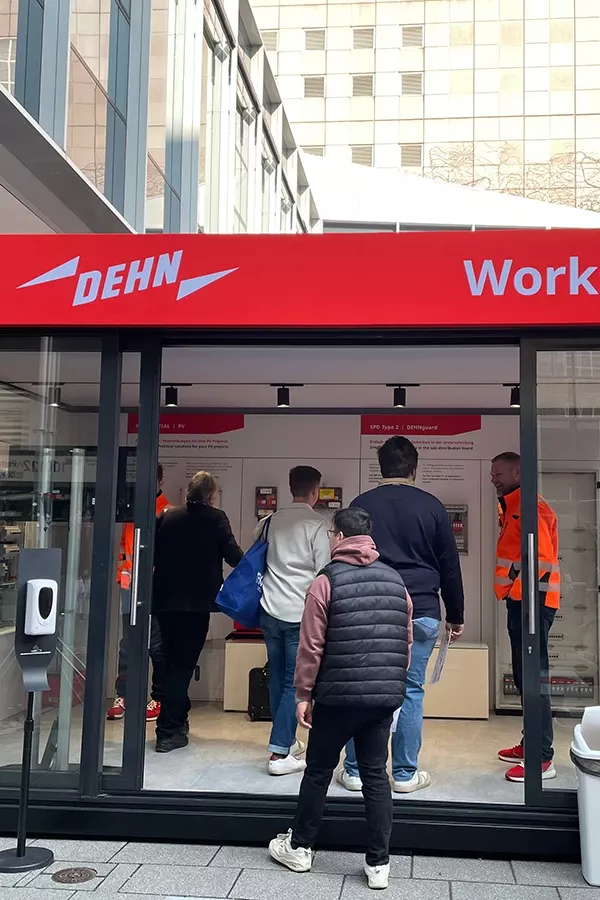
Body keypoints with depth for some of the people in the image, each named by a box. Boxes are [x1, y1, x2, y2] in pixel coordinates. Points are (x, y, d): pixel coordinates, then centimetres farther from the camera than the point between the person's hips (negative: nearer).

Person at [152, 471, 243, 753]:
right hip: (197, 602, -5)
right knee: (183, 663, 1)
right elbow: (233, 555, -9)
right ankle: (168, 732, -2)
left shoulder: (168, 516, 7)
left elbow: (152, 553, 8)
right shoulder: (216, 518, -5)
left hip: (165, 600, 5)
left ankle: (177, 720, 31)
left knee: (173, 660, 19)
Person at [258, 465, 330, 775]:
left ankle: (286, 741, 28)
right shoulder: (317, 524, -8)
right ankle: (279, 754, -4)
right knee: (296, 682, 0)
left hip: (270, 610, 5)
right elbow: (323, 572, -9)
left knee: (277, 678, 16)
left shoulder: (272, 520, 7)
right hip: (301, 613, -5)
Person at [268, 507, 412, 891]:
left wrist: (303, 694, -1)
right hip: (385, 696, 4)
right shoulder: (396, 580, 7)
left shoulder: (327, 581, -8)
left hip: (338, 695, -4)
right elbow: (407, 642, 10)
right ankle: (379, 864, 13)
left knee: (318, 771, 12)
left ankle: (300, 848, 25)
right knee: (376, 775, 10)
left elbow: (311, 646, -9)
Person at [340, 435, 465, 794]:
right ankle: (405, 774, 13)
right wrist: (456, 616, 15)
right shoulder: (431, 506, 2)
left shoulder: (361, 505, 4)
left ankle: (355, 771, 13)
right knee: (411, 691, 7)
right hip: (421, 613, -1)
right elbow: (450, 565, 5)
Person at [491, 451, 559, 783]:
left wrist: (516, 592, -16)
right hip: (522, 601, 10)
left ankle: (542, 759, -8)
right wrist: (511, 594, 15)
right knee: (525, 676, 14)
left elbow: (542, 557, -20)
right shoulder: (513, 508, 19)